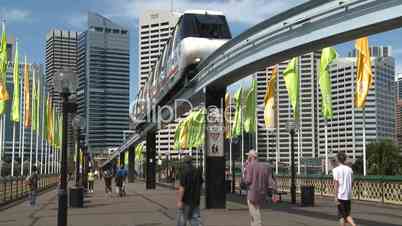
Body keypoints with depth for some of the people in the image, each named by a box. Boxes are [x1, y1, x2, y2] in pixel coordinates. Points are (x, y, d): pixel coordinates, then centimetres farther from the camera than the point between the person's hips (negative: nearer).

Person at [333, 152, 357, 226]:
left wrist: (336, 197, -10)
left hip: (340, 196, -5)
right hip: (348, 196, 5)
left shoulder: (336, 170, -7)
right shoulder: (349, 169, 8)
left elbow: (336, 184, -12)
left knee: (341, 216, 3)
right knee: (347, 215, 15)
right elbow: (351, 183, 11)